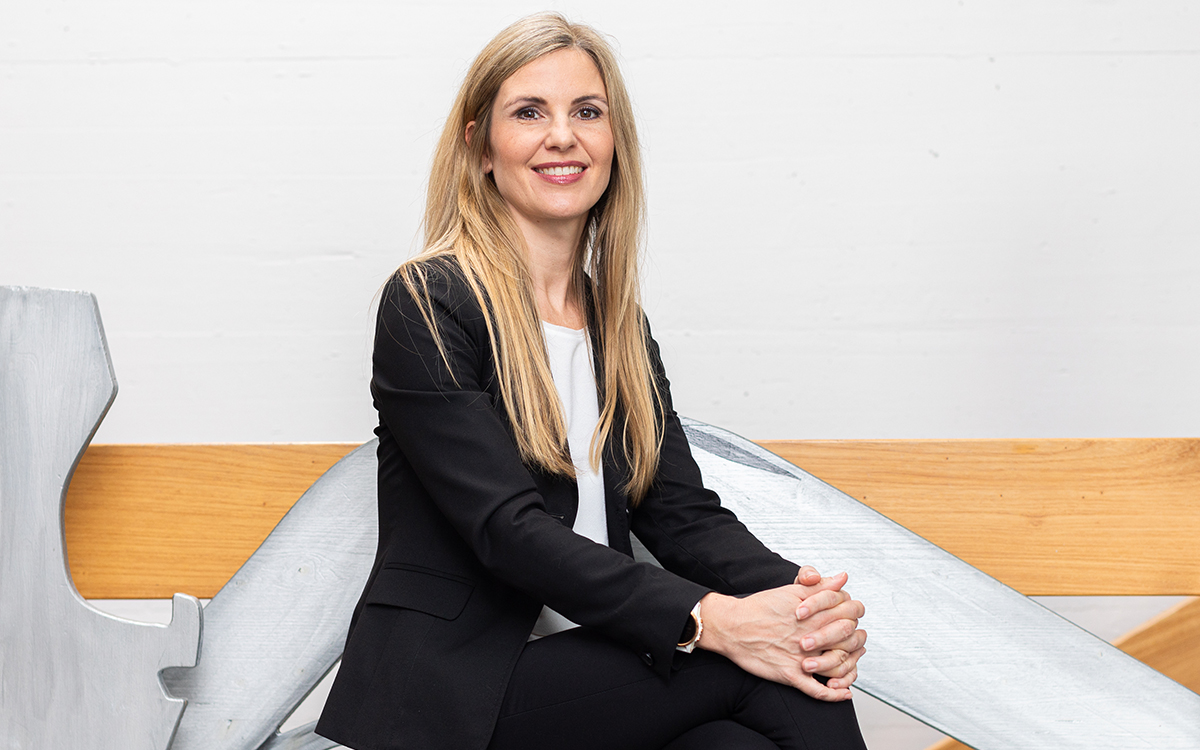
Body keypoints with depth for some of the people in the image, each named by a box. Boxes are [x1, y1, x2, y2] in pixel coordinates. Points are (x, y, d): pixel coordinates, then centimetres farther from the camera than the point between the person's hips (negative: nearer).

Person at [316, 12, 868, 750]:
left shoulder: (619, 322, 15)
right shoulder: (426, 304, -6)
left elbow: (681, 510, 7)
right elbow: (509, 529, -16)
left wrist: (801, 593, -15)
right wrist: (706, 620, -27)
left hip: (594, 673, 6)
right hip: (456, 685, -5)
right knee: (775, 682, -25)